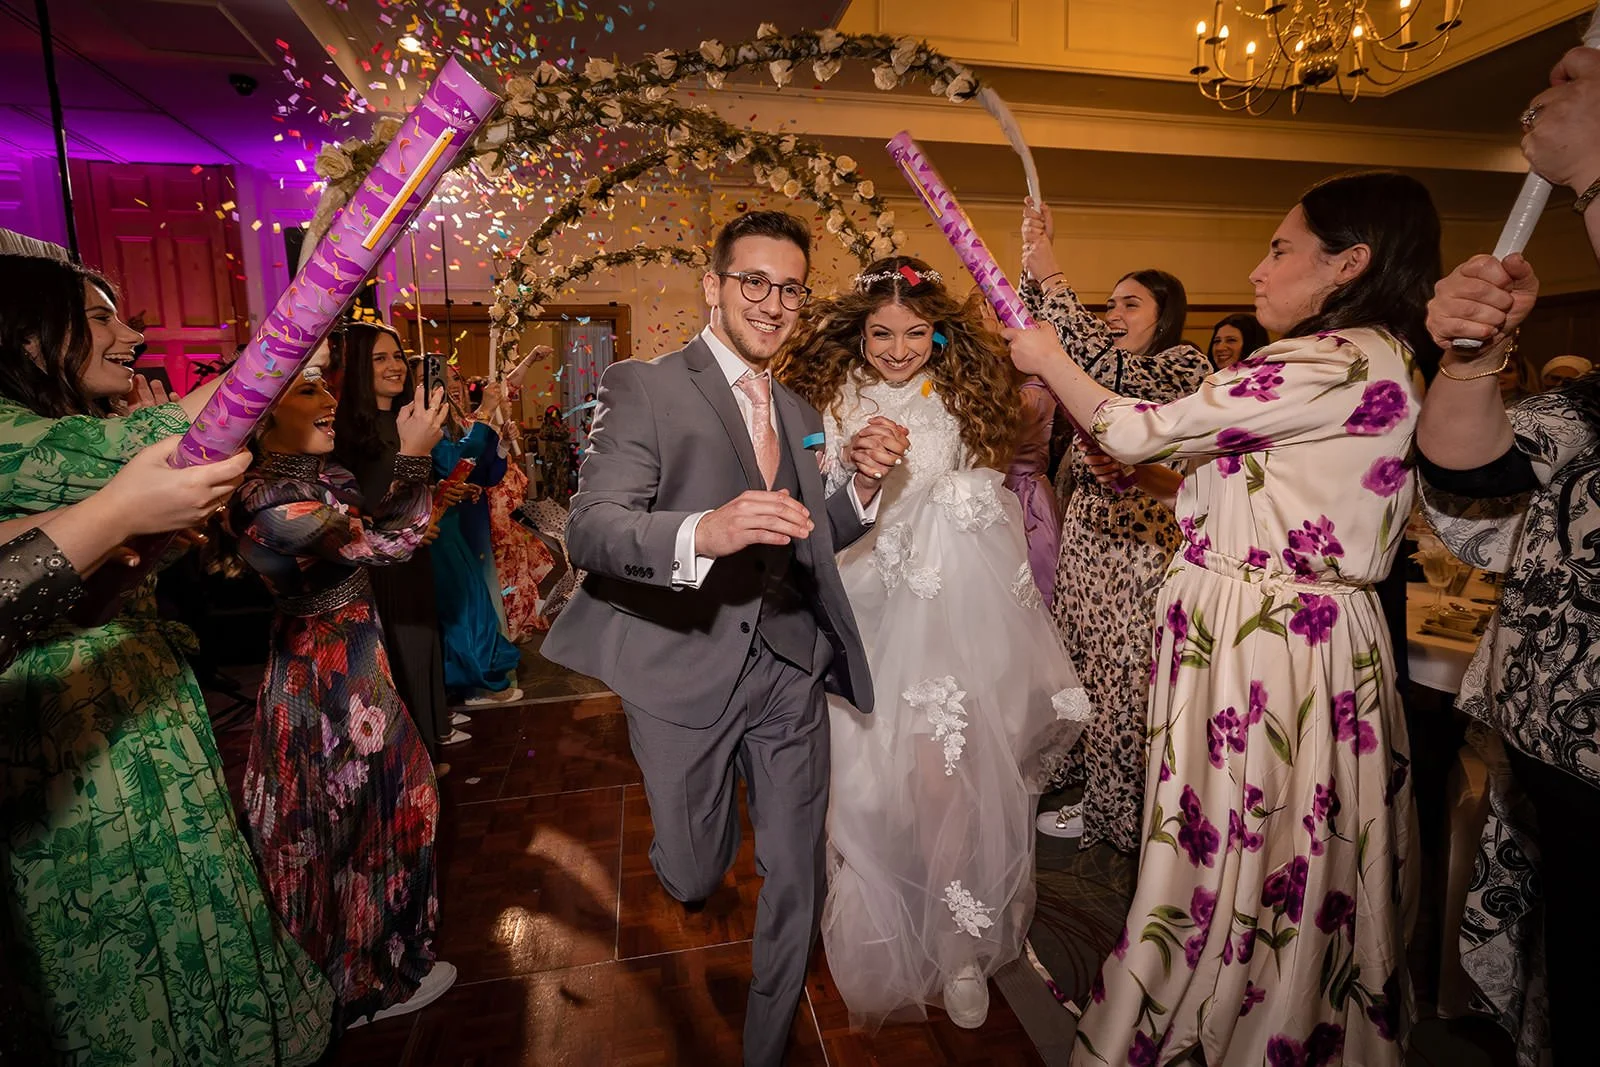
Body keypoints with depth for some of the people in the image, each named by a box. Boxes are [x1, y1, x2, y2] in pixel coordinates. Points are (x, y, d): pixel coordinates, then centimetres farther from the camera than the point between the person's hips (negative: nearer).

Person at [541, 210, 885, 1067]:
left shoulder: (798, 411, 13)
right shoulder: (644, 388, -6)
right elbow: (590, 529, -17)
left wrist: (864, 482, -4)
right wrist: (702, 532, -37)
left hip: (788, 673, 5)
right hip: (686, 671, -4)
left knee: (795, 883, 12)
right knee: (697, 874, 12)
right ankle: (684, 862, 51)